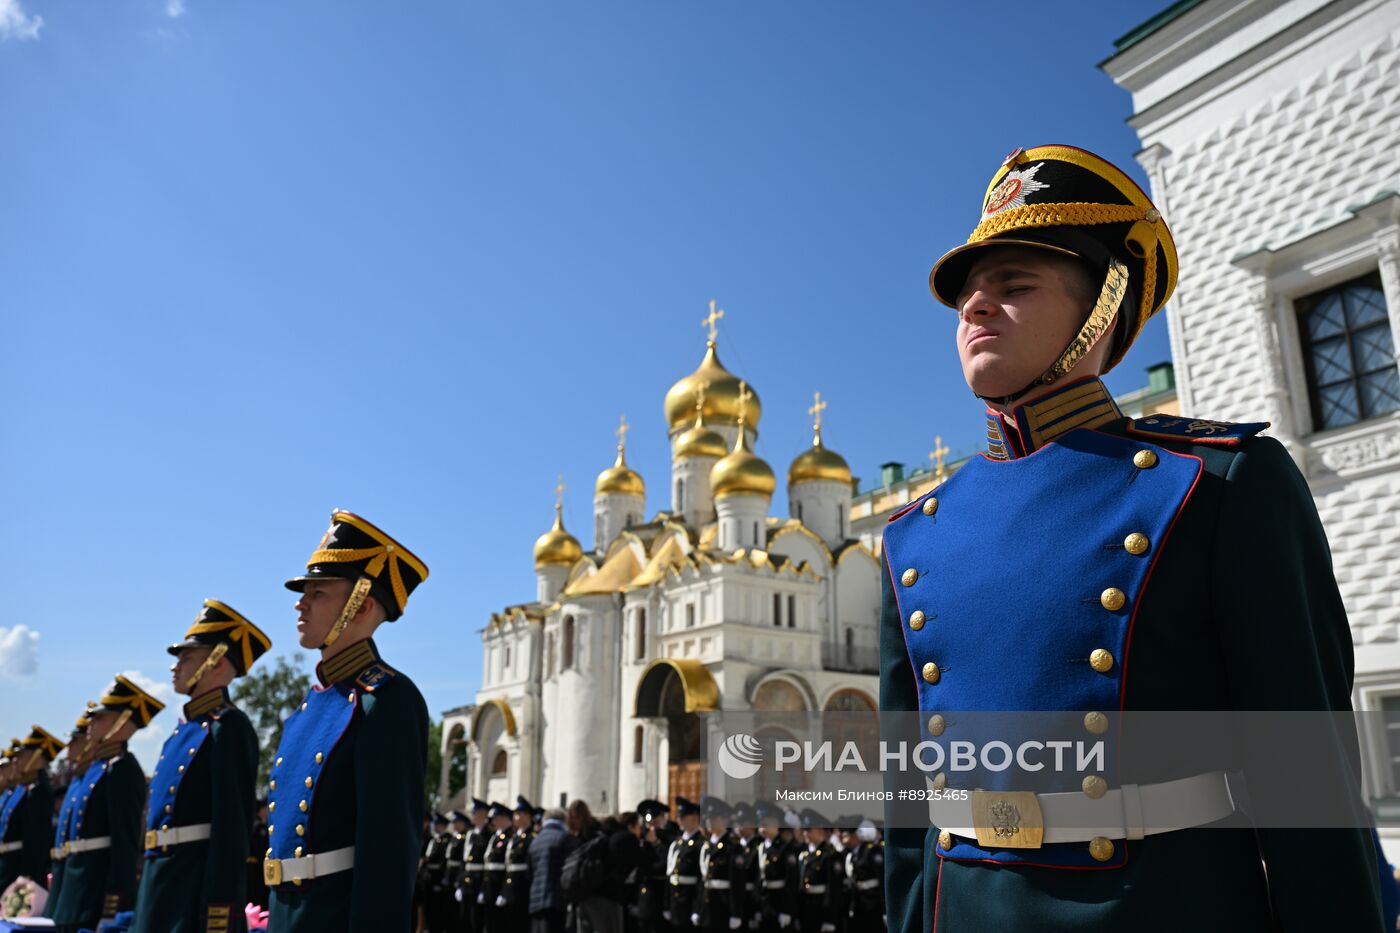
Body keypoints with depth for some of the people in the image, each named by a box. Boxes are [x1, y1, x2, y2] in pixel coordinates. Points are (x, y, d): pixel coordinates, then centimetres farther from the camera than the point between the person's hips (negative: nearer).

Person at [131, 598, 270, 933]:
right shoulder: (185, 729, 16)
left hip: (198, 889, -9)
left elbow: (232, 829, -19)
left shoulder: (228, 727, -13)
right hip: (159, 890, 9)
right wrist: (145, 904, 21)